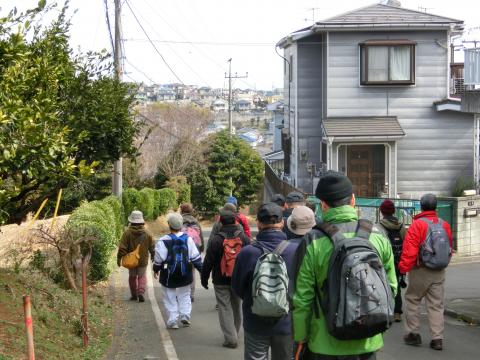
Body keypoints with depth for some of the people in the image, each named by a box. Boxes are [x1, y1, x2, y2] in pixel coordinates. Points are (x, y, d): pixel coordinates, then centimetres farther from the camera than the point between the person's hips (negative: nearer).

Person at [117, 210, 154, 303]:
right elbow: (152, 247, 3)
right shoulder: (147, 233, -6)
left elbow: (122, 248, -13)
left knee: (132, 277, 15)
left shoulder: (127, 233, -13)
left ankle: (134, 294, 19)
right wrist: (153, 256, 19)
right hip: (143, 260, 1)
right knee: (142, 276, 11)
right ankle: (141, 292, -8)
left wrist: (119, 258, -3)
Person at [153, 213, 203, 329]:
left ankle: (173, 321, 7)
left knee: (170, 298, 9)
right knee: (184, 295, 21)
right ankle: (185, 316, 13)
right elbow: (195, 257, 0)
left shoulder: (163, 241, -14)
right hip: (185, 275, 3)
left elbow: (159, 258, -8)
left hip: (169, 275, -3)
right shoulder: (187, 239, -4)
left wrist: (156, 269, 10)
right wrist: (201, 269, 9)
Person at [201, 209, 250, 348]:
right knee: (237, 307, 17)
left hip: (221, 281, -3)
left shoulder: (216, 240, -12)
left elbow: (208, 262, -8)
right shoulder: (244, 238, -2)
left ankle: (231, 338, -5)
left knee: (225, 308, 1)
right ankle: (234, 334, 30)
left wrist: (204, 278, 3)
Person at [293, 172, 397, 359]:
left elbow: (302, 299, -10)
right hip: (369, 343, 3)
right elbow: (390, 287, 3)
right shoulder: (378, 236, -4)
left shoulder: (313, 243, -14)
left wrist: (300, 336, 3)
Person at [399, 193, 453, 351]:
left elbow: (410, 249, -17)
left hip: (420, 271, -5)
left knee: (412, 300, 12)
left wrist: (404, 267, -9)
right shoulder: (445, 225, 4)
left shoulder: (417, 224, -14)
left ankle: (413, 334, 14)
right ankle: (437, 338, 7)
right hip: (439, 272, 5)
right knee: (436, 304, 9)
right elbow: (449, 248, 13)